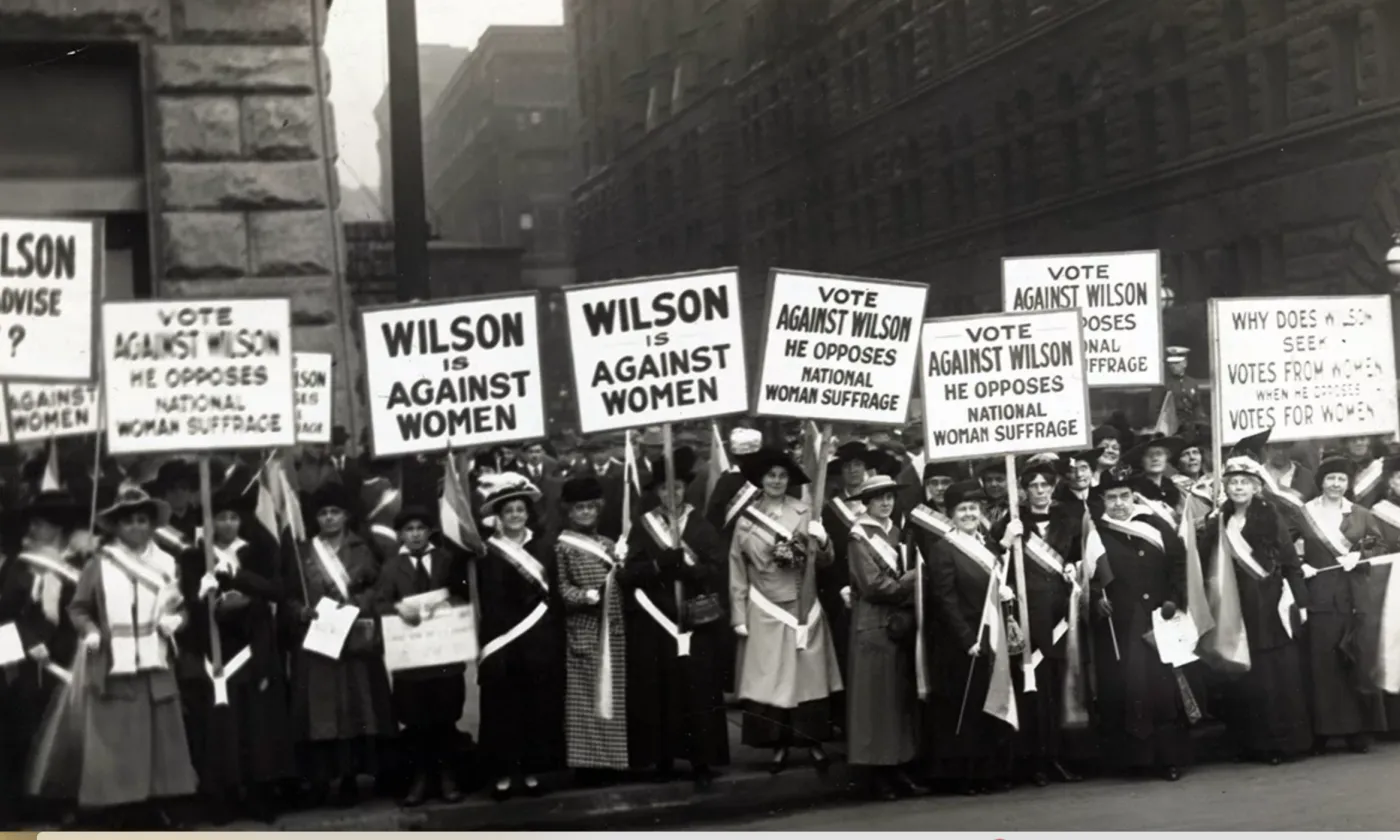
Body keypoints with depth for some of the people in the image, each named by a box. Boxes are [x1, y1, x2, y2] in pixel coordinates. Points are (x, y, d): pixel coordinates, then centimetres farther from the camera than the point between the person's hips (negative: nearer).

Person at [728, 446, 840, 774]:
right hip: (764, 612, 0)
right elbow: (737, 571, 4)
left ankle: (814, 742, 10)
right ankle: (779, 745, 8)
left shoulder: (804, 514, 3)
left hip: (803, 608, 1)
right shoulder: (746, 519, 2)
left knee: (808, 675, 2)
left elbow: (824, 560, 4)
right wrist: (739, 616, -1)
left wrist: (821, 543, -19)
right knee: (769, 679, 0)